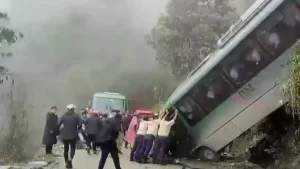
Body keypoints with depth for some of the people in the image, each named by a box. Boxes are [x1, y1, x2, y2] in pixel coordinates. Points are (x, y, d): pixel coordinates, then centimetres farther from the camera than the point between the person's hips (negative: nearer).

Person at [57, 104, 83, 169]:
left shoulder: (63, 116, 0)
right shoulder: (76, 115, -5)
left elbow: (58, 124, -11)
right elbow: (80, 123, -16)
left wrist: (59, 130, 4)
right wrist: (78, 130, 0)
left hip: (65, 135, 2)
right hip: (73, 135, -2)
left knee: (66, 149, 15)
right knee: (72, 148, 11)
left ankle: (67, 163, 20)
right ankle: (70, 159, -15)